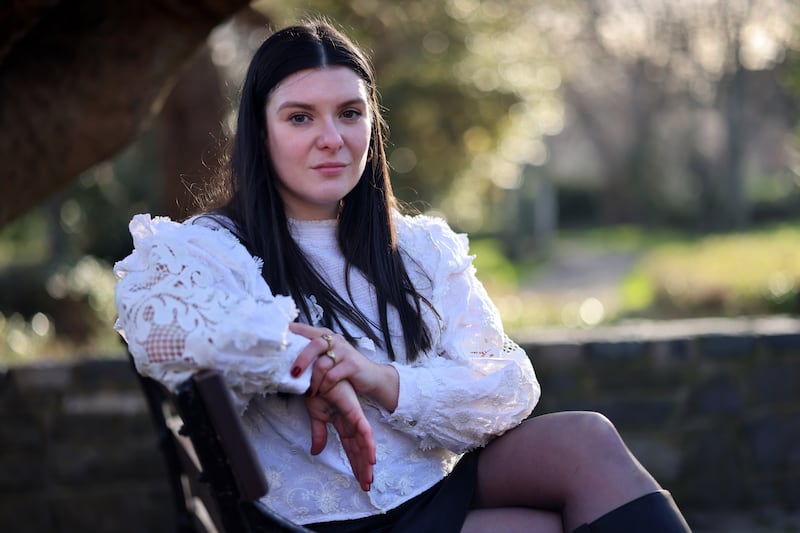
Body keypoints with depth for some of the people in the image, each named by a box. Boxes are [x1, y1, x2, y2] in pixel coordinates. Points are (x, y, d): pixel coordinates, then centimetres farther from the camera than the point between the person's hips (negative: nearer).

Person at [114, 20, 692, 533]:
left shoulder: (423, 248, 15)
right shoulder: (210, 250, 0)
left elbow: (510, 387, 3)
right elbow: (152, 323, -25)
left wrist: (382, 380, -15)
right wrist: (312, 371, -20)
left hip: (439, 485, 5)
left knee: (586, 440, -23)